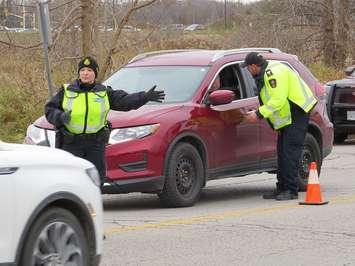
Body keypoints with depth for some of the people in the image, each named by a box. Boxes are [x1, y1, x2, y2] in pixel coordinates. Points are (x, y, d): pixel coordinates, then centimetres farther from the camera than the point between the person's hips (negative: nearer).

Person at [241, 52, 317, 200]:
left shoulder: (274, 73, -21)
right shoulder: (265, 74, 13)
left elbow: (278, 99, -28)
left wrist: (259, 114, -24)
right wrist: (257, 114, 11)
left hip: (297, 115, -11)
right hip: (287, 117, 11)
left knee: (290, 153, -13)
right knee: (282, 153, 12)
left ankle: (291, 191, -12)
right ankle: (282, 189, 17)